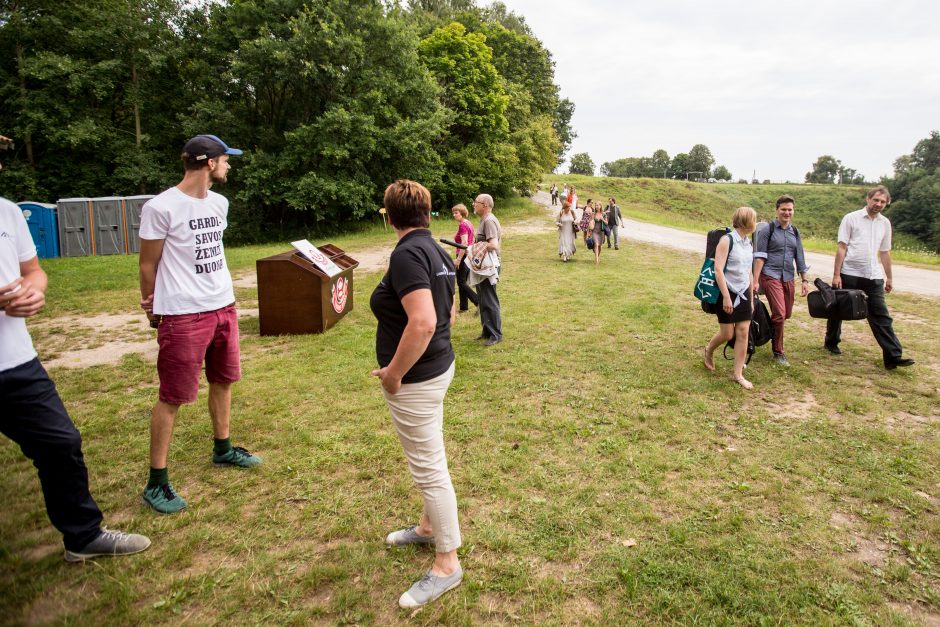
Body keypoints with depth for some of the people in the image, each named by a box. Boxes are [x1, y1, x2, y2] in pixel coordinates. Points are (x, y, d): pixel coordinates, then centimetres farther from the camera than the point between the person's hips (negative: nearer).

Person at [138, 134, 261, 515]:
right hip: (183, 316, -7)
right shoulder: (161, 207, -13)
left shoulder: (219, 203, 8)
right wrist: (151, 307, 5)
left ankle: (222, 450, 38)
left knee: (223, 381, 18)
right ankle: (156, 483, 12)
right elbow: (148, 265, -4)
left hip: (223, 307, 7)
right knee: (172, 397, -1)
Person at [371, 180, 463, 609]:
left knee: (429, 467, 2)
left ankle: (447, 565, 18)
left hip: (416, 379, -10)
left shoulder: (407, 254, -21)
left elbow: (423, 322, -31)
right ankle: (429, 527, 44)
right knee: (427, 458, 24)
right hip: (438, 366, 10)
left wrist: (393, 372, -21)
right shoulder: (434, 250, 8)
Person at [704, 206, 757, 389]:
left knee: (743, 333, 2)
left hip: (743, 293, 6)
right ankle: (709, 350, 34)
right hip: (728, 292, -6)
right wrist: (726, 297, -22)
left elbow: (749, 272, 15)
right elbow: (718, 270, -19)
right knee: (727, 334, 2)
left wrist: (751, 298, 16)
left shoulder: (748, 243, 8)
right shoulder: (727, 240, -14)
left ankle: (738, 374, 10)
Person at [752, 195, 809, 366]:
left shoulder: (794, 232, 13)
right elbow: (760, 256, -7)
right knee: (779, 314, -13)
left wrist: (804, 280, 12)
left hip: (788, 278, 6)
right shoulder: (767, 229, -3)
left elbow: (800, 257, 16)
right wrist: (755, 280, -13)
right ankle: (778, 352, 2)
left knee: (787, 314, 9)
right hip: (771, 276, -6)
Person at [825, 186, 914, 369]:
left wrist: (889, 278, 18)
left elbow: (885, 252, 17)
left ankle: (893, 356, -3)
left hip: (874, 276, 4)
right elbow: (842, 248, -7)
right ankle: (831, 343, 30)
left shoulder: (885, 223, 11)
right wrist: (836, 275, -12)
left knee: (881, 316, -1)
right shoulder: (851, 218, -3)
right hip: (849, 274, -3)